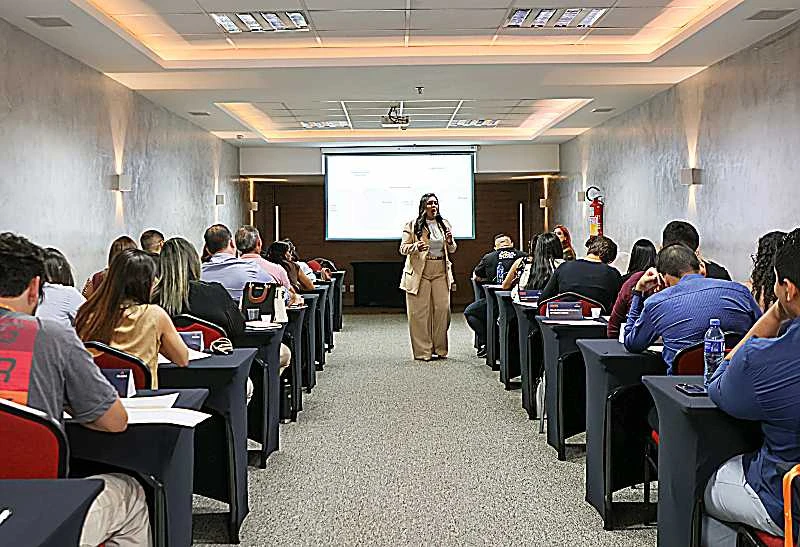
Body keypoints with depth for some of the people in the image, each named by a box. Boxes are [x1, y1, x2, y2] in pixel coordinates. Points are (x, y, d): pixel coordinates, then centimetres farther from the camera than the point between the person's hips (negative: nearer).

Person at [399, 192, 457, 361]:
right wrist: (416, 247, -21)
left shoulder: (444, 224, 13)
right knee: (420, 313, -3)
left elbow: (451, 250, 19)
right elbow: (403, 248, -1)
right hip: (419, 273, -4)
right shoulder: (412, 225, -1)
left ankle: (440, 349, 15)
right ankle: (422, 351, 5)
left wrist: (450, 242, -4)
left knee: (443, 310, 3)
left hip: (441, 273, 4)